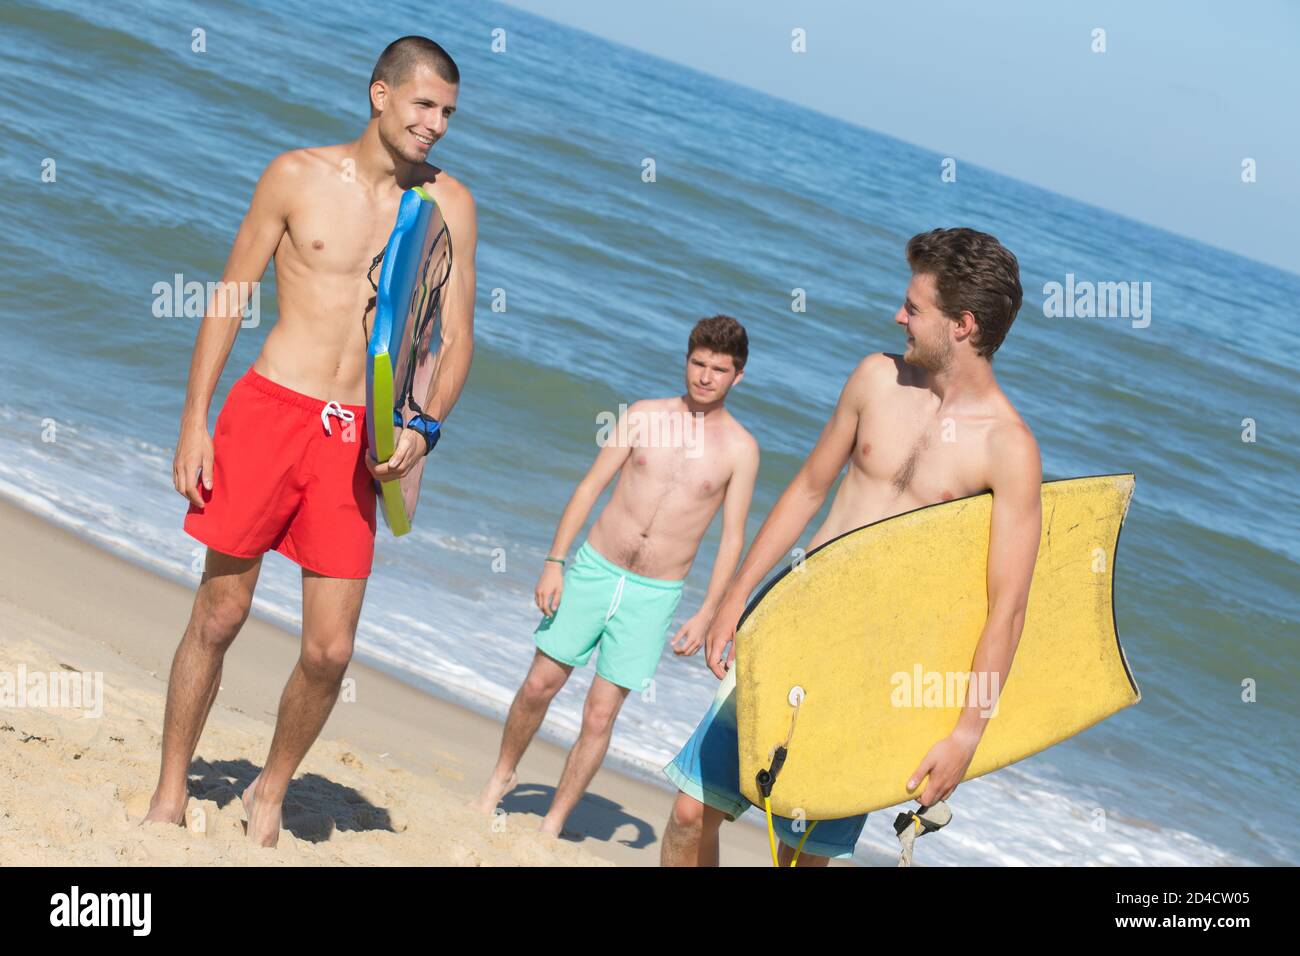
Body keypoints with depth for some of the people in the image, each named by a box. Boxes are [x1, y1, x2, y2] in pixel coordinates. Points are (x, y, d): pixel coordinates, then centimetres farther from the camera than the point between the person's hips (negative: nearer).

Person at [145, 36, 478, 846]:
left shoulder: (448, 203, 4)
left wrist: (424, 428, -13)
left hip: (356, 436, 1)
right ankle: (170, 794, 22)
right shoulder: (297, 176, 1)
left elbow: (457, 338, 4)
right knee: (218, 618, 5)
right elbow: (229, 300, 4)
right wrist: (194, 420, -2)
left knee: (330, 650, -1)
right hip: (268, 411, -1)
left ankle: (271, 793, 25)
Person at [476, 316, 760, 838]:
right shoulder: (643, 415, 1)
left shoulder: (741, 448, -3)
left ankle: (551, 826, 13)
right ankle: (502, 775, 33)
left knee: (599, 717, 0)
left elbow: (732, 538, -1)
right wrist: (554, 562, -5)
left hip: (653, 596, -1)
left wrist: (706, 614, -8)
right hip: (594, 570, 1)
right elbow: (589, 488, 2)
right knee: (539, 686, 8)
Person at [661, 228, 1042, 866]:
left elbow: (1006, 609, -13)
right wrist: (735, 597, 11)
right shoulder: (877, 378, 2)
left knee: (805, 850, 2)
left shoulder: (1008, 449, -13)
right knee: (692, 811, 4)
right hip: (793, 624, 4)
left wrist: (967, 733, -17)